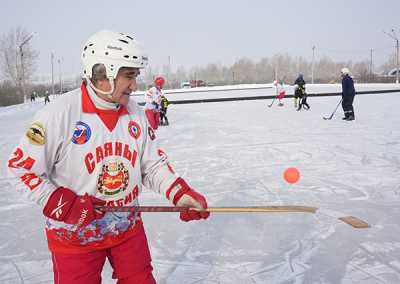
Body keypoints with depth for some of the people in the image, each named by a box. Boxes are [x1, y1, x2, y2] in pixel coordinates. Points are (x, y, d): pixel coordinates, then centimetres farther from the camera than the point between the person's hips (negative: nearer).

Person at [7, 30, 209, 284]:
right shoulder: (59, 115, -20)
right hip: (74, 235, -4)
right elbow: (21, 168, -13)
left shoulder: (135, 113, -4)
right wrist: (63, 204, -22)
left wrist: (182, 194, -14)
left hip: (128, 226, 5)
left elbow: (153, 165, 1)